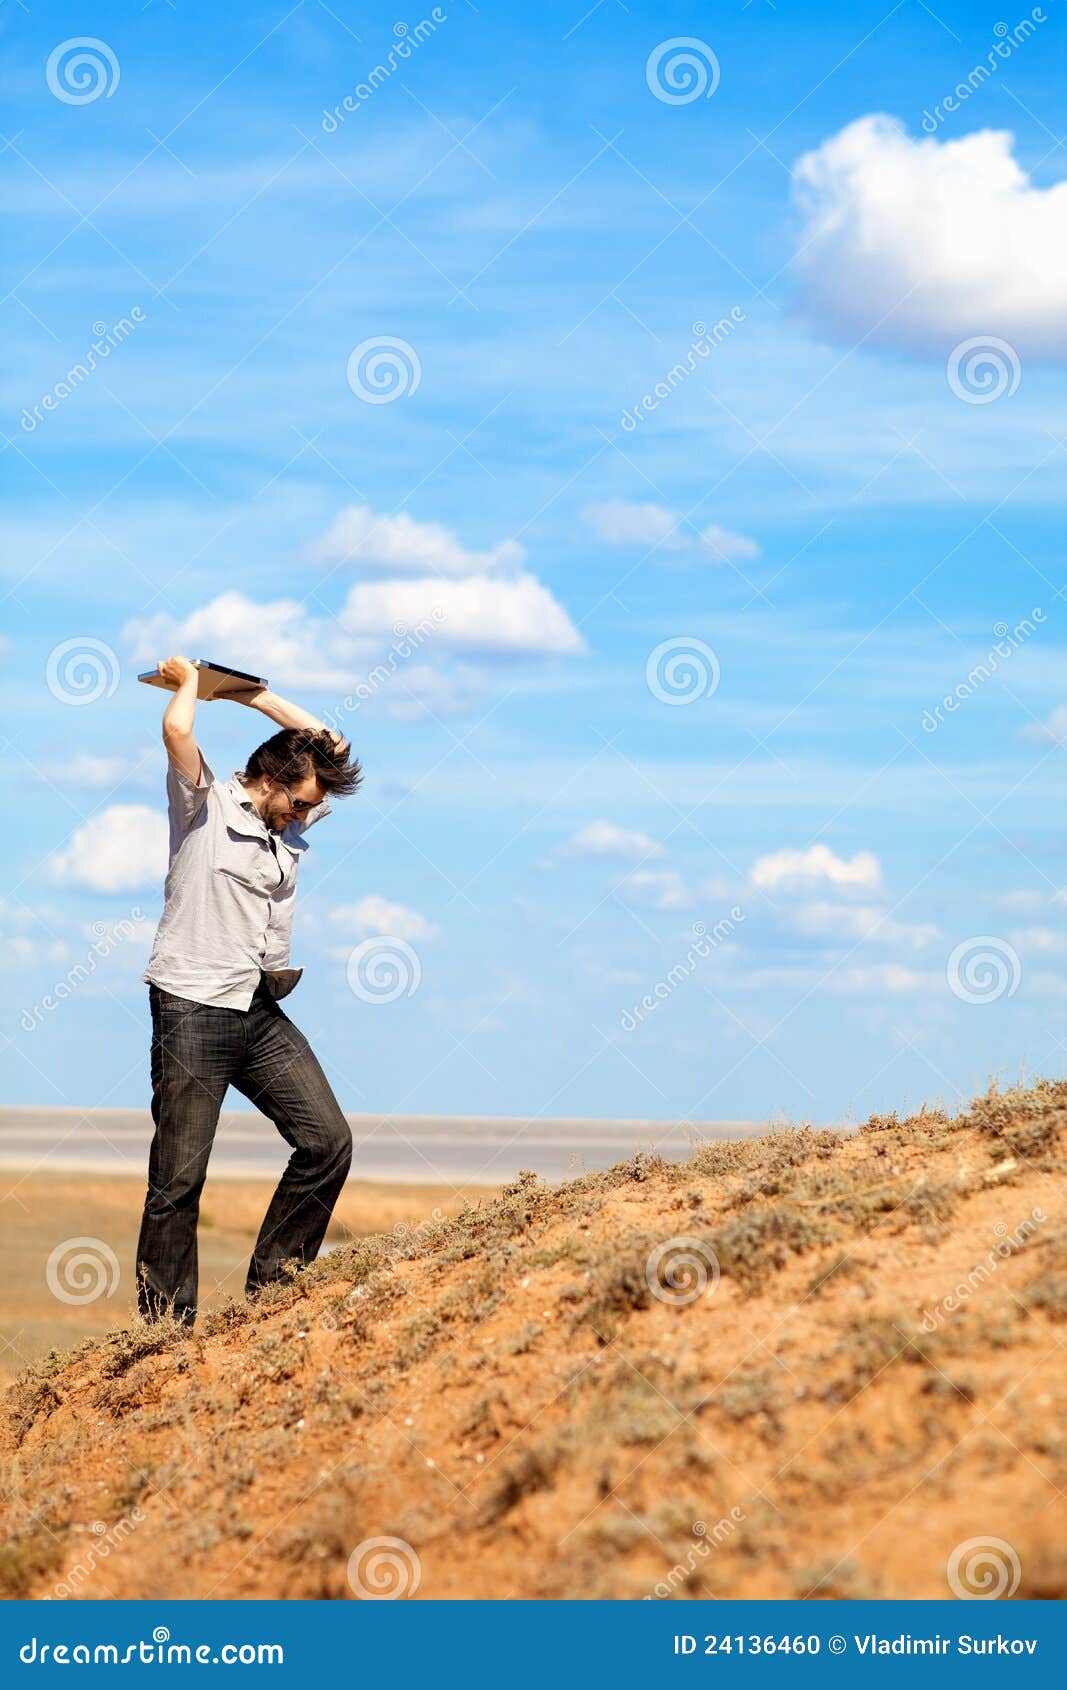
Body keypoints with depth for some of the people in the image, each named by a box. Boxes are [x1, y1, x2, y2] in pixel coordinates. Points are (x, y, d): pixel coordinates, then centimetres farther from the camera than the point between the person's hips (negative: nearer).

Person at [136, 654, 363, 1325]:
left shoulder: (292, 825, 14)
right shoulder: (204, 805, -3)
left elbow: (334, 746, 21)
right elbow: (177, 731, -20)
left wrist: (253, 695, 16)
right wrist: (188, 679, 0)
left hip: (264, 1016, 7)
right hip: (193, 1012, -7)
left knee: (328, 1141, -3)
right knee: (179, 1179, -6)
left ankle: (271, 1285, 9)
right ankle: (166, 1326, 0)